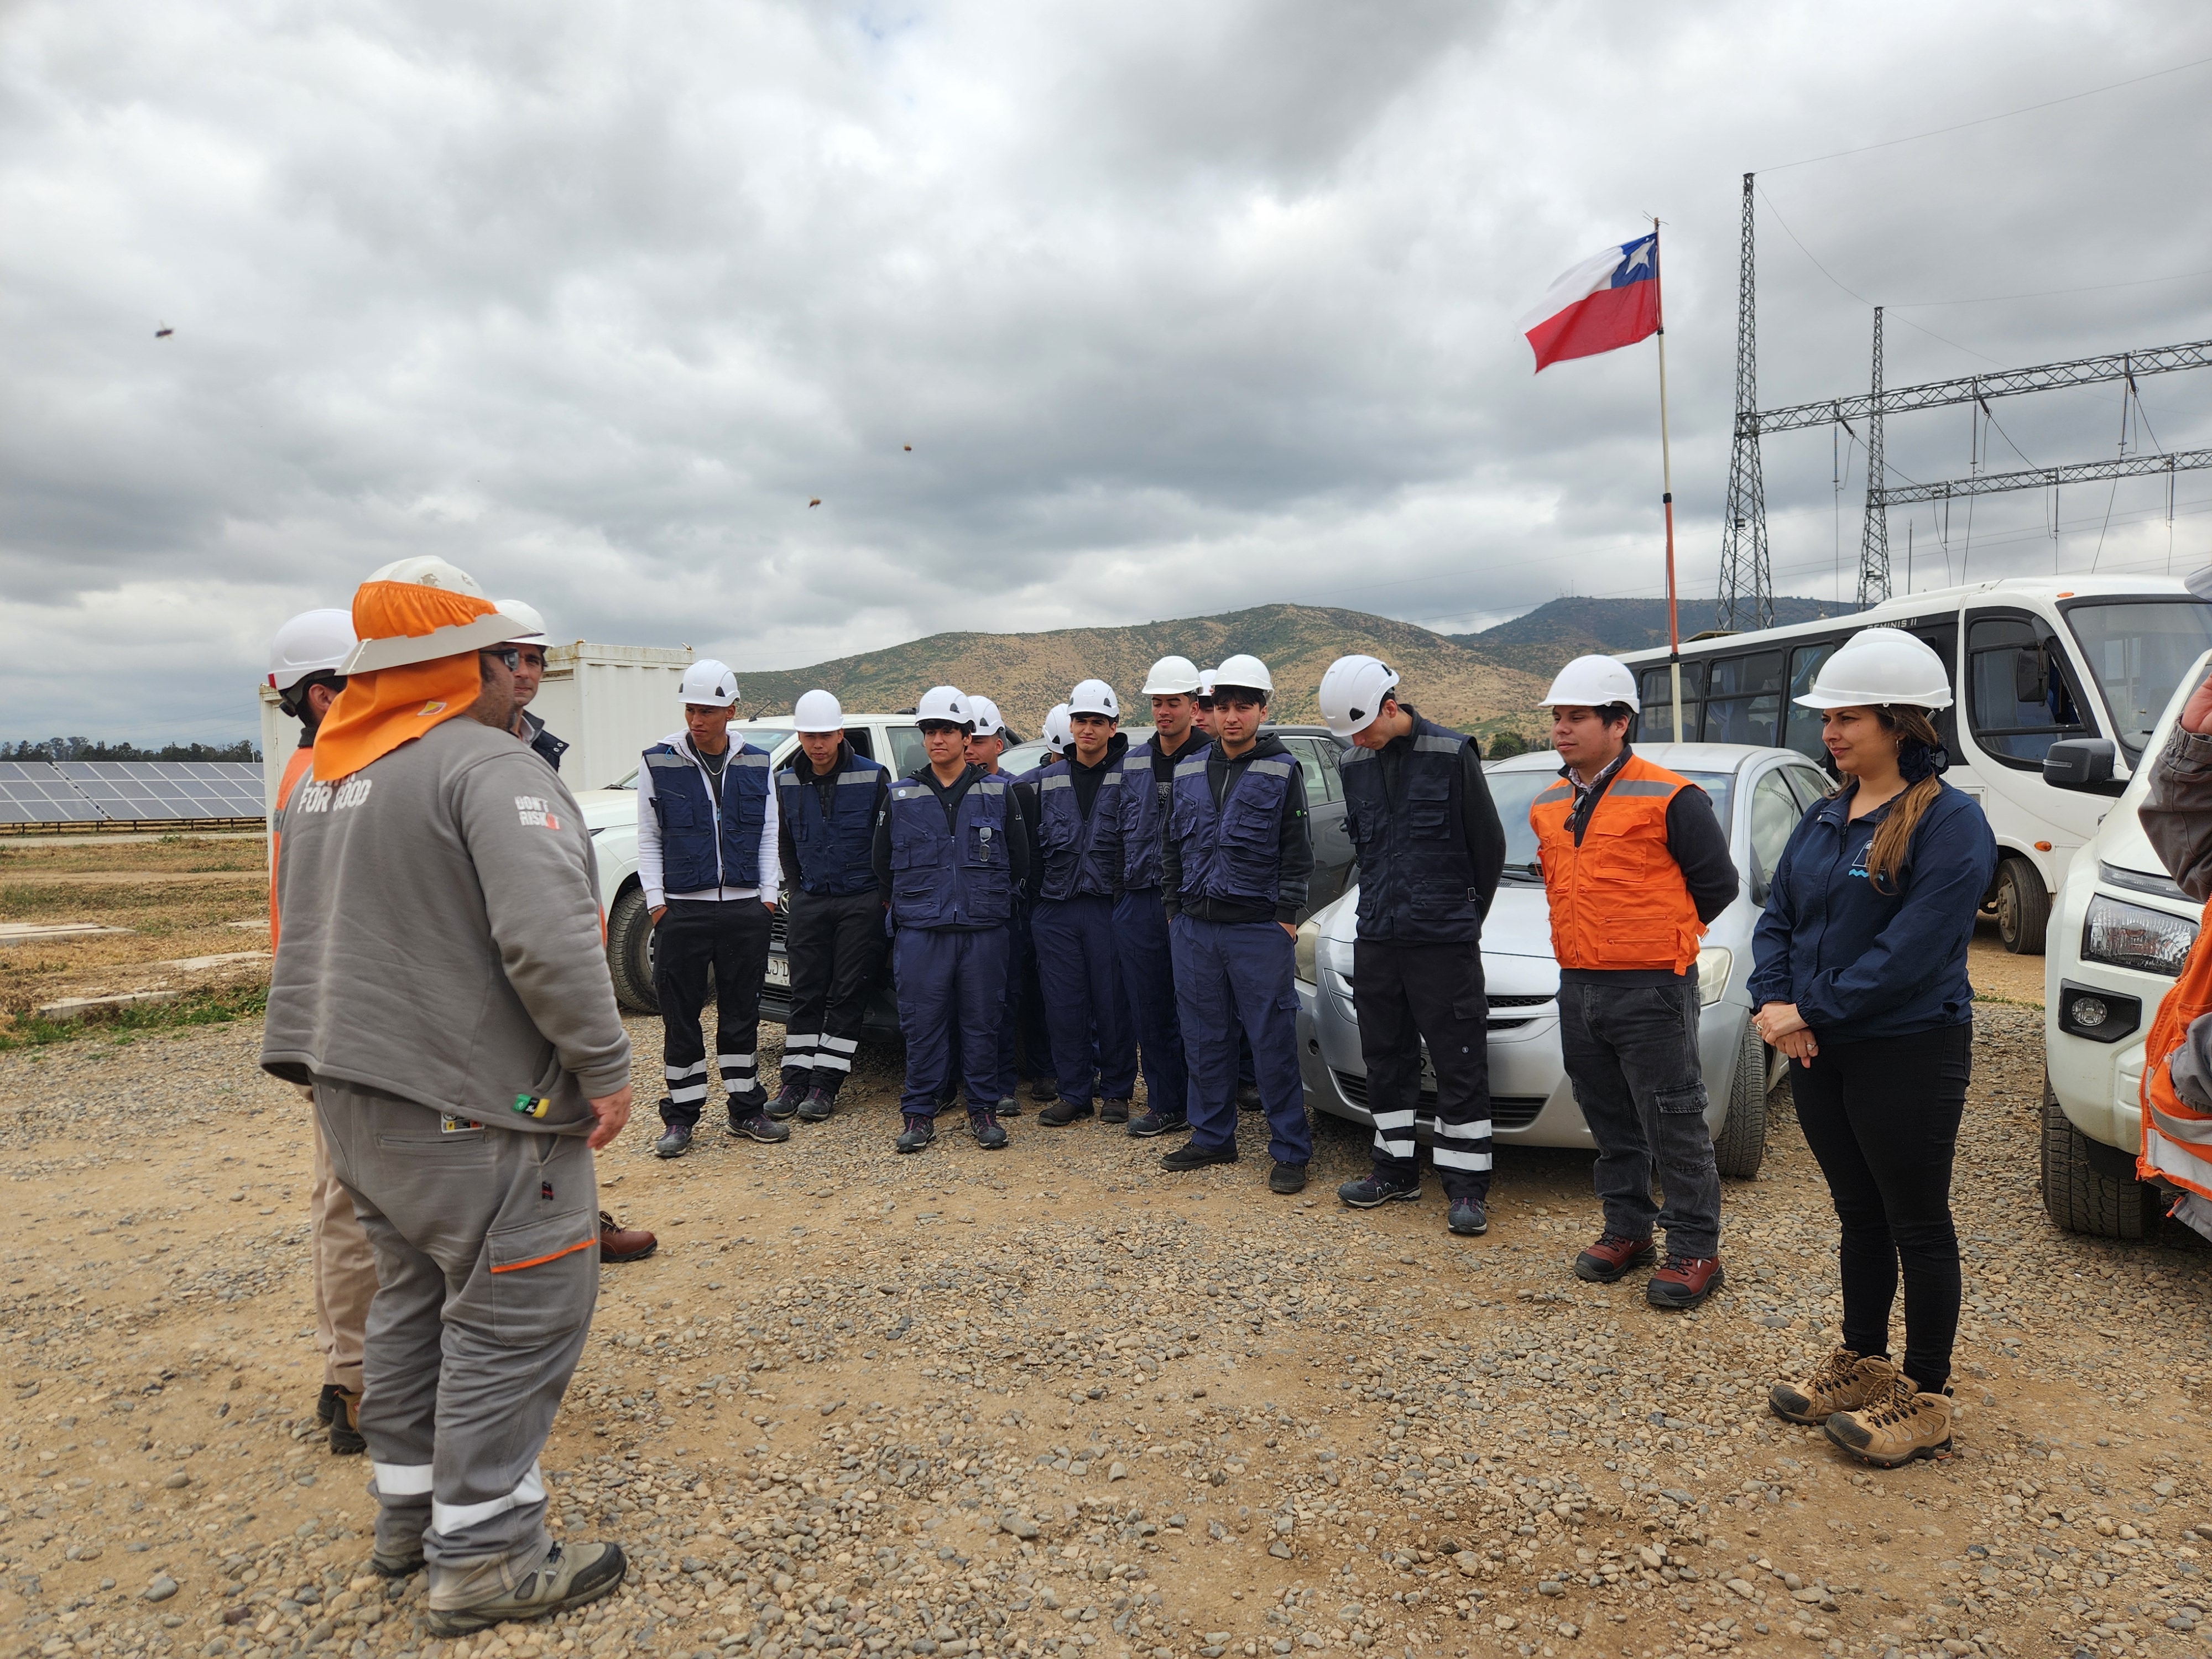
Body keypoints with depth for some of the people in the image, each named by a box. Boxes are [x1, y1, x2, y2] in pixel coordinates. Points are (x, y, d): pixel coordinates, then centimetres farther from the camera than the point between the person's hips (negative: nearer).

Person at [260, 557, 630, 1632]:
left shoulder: (323, 778, 13)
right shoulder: (490, 766, -18)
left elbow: (309, 930, 22)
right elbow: (548, 937, -27)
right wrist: (606, 1069, -20)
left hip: (354, 1096, 10)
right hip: (473, 1109, -10)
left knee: (415, 1298, 22)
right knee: (515, 1317, 2)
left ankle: (408, 1511, 35)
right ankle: (483, 1559, 11)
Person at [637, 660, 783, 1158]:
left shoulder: (756, 764, 7)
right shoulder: (658, 762, 1)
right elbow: (648, 839, 4)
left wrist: (767, 894, 4)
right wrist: (656, 899, -3)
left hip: (746, 910, 2)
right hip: (681, 911, -1)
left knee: (741, 1012, 9)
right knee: (680, 1016, 4)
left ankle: (747, 1110, 20)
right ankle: (681, 1116, 15)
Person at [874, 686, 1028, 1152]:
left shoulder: (998, 794, 4)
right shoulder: (901, 796, 5)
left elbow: (1019, 861, 12)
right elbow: (883, 864, 13)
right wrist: (912, 906, 13)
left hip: (984, 932, 0)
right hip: (919, 934, 0)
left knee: (982, 1023, 6)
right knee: (922, 1025, 2)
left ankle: (983, 1110, 18)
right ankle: (919, 1114, 13)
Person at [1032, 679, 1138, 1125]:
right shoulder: (1049, 780, 12)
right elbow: (1035, 843, 16)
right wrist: (1036, 891, 11)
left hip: (1110, 906, -3)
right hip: (1057, 907, 4)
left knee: (1113, 1004, 3)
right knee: (1063, 1004, 6)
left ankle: (1115, 1091, 17)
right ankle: (1074, 1093, 17)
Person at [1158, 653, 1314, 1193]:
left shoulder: (1282, 771, -1)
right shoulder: (1188, 772, 10)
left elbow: (1297, 853, -2)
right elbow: (1172, 847, 16)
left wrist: (1287, 916, -8)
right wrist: (1175, 910, 11)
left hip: (1258, 930, -4)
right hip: (1194, 927, 4)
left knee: (1273, 1041, -1)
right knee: (1206, 1038, 11)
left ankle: (1290, 1150, 8)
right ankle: (1212, 1137, 24)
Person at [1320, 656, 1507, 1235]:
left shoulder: (1451, 754, -8)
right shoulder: (1354, 766, 7)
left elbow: (1489, 845, -1)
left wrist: (1463, 916, 6)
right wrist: (1384, 905, 14)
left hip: (1444, 941, -5)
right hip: (1376, 938, 6)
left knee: (1460, 1063, 0)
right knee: (1386, 1058, 12)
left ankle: (1466, 1187, 8)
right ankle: (1397, 1170, 25)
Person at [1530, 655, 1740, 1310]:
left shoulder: (1669, 799, -11)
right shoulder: (1548, 806, 9)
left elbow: (1717, 884, -5)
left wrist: (1660, 939, 4)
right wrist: (1591, 938, 13)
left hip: (1651, 990, -7)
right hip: (1578, 986, 7)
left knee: (1674, 1127, 1)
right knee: (1609, 1122, 16)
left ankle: (1695, 1251, 12)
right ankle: (1627, 1230, 29)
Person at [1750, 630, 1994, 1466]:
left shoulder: (1949, 822, -14)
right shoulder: (1823, 819, 9)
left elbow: (1913, 950, -22)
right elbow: (1776, 917, 8)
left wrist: (1812, 1009, -19)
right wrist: (1775, 1003, -9)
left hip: (1908, 1053, -7)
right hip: (1820, 1053, 7)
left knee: (1917, 1225, 7)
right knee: (1859, 1213, 18)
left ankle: (1926, 1398, 21)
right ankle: (1863, 1363, 33)